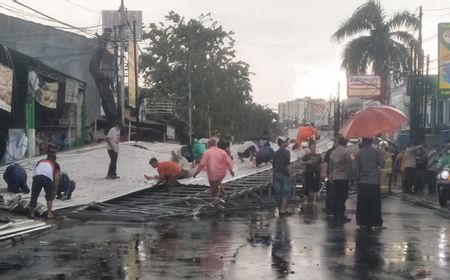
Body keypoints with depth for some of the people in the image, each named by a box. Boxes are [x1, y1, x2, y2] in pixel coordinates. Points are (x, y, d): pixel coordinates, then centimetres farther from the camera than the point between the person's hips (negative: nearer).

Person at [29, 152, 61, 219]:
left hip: (37, 176, 1)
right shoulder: (55, 164, 29)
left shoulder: (40, 161, 37)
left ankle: (32, 213, 18)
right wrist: (54, 188, 20)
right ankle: (49, 214, 13)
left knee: (34, 195, 14)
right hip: (48, 177, -1)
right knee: (50, 196, 17)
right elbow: (57, 178, 16)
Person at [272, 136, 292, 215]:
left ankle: (280, 209, 13)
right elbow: (287, 165, -16)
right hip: (284, 174, -7)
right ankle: (283, 209, -9)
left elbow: (273, 165, 14)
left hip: (276, 174, 7)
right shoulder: (286, 152, -11)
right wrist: (289, 175, -10)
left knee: (278, 193, 9)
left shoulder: (276, 153, 11)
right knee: (286, 192, -2)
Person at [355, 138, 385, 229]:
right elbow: (382, 165, -1)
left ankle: (362, 222, 7)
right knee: (374, 203, 1)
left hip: (362, 181, 2)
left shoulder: (359, 154, 2)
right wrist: (382, 156, 13)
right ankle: (375, 223, 1)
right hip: (374, 181, -2)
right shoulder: (376, 152, -5)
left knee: (362, 203, 7)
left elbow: (357, 169, 4)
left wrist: (357, 179, 15)